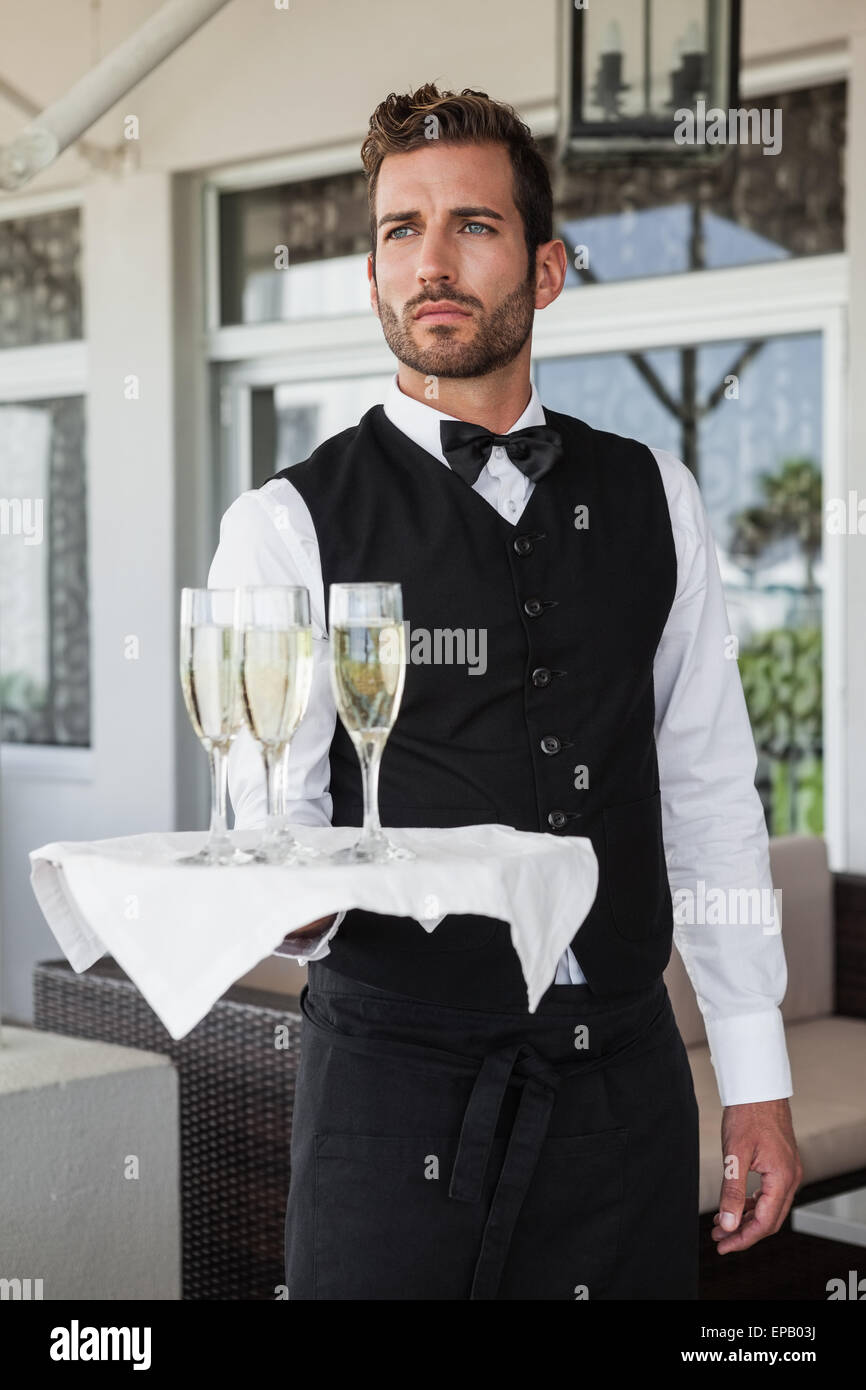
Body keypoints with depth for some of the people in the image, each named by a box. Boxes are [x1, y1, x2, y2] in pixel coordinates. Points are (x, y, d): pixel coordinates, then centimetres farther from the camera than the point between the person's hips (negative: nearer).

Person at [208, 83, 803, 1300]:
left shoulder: (653, 502, 7)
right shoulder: (286, 527, -3)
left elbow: (710, 792, 9)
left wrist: (759, 1082, 6)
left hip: (624, 1075, 3)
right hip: (397, 1074, -3)